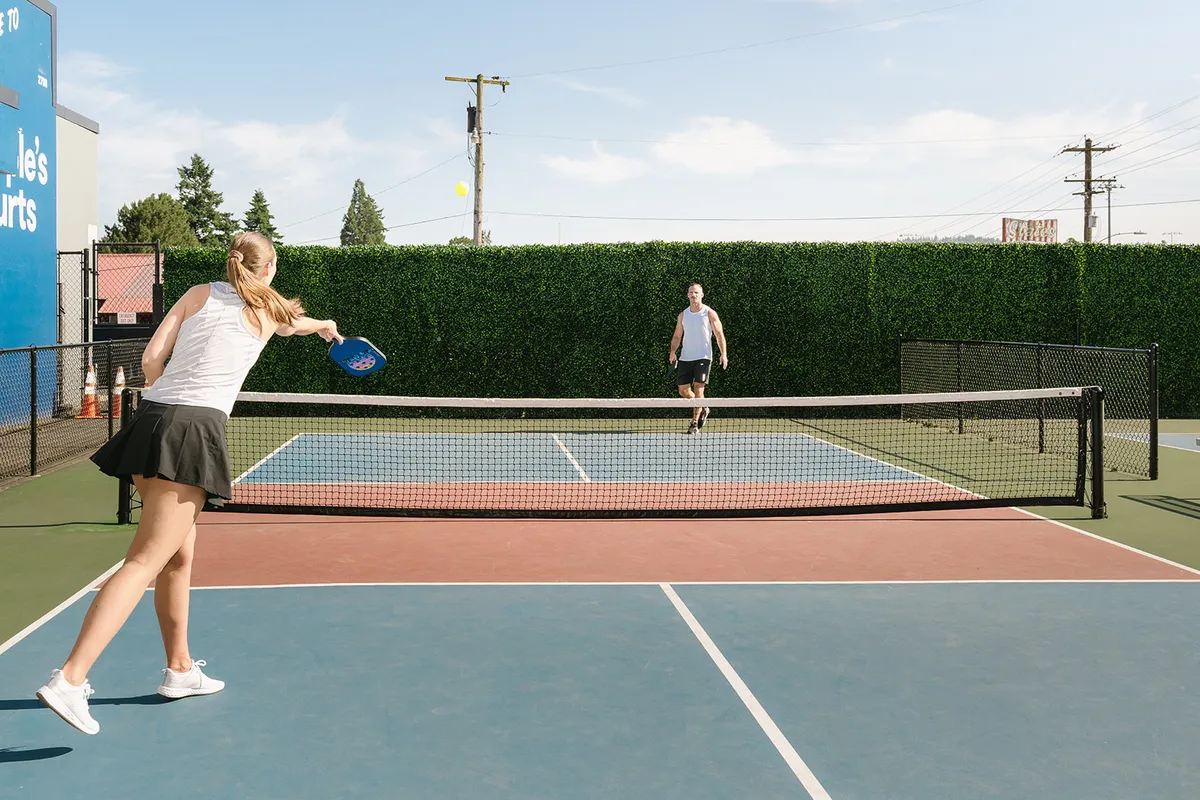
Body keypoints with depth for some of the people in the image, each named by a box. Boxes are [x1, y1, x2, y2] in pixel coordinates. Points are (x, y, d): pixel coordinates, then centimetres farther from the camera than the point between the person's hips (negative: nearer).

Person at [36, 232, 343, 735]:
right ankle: (69, 679, -22)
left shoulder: (199, 294, 15)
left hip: (150, 421, 6)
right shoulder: (268, 311, 11)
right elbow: (298, 322, 36)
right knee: (145, 561, -11)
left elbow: (151, 358, 6)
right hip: (196, 430, -6)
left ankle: (179, 668, 29)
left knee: (180, 555, 18)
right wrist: (327, 326, 59)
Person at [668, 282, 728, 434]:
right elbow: (677, 336, 15)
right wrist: (673, 352, -2)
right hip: (685, 358, 4)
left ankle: (695, 422, -12)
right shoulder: (682, 315, 10)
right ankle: (702, 410, 30)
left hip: (703, 357, -4)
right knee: (683, 390, 3)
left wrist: (724, 354, -12)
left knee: (698, 387, -15)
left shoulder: (710, 313, -1)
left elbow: (719, 334, -2)